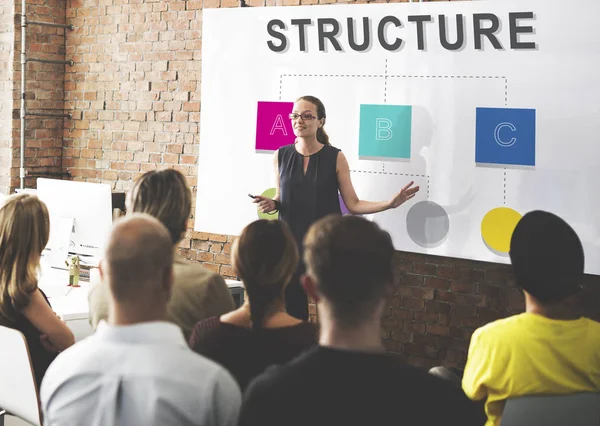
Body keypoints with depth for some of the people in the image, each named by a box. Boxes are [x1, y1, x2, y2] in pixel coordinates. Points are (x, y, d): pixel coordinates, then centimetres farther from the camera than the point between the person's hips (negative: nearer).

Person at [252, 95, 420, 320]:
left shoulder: (335, 157, -4)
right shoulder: (281, 156, 3)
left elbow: (353, 204, -3)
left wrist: (390, 203, -15)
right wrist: (271, 204, -7)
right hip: (291, 244, 2)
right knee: (292, 312, 5)